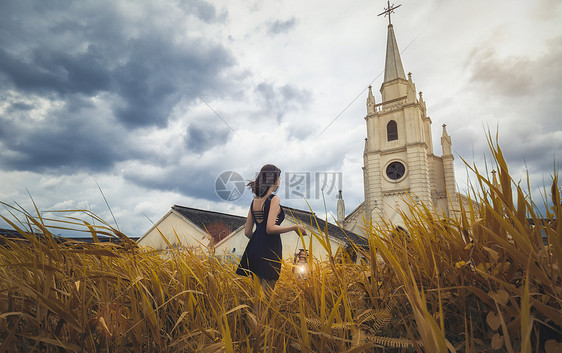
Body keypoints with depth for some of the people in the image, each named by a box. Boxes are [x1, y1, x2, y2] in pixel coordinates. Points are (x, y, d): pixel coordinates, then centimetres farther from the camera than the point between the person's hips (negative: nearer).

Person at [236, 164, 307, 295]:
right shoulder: (274, 199, -10)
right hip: (269, 250, -7)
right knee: (266, 294, 1)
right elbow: (270, 228, -20)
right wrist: (294, 227, -10)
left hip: (254, 248, 8)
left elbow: (247, 232, 13)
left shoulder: (254, 201, 12)